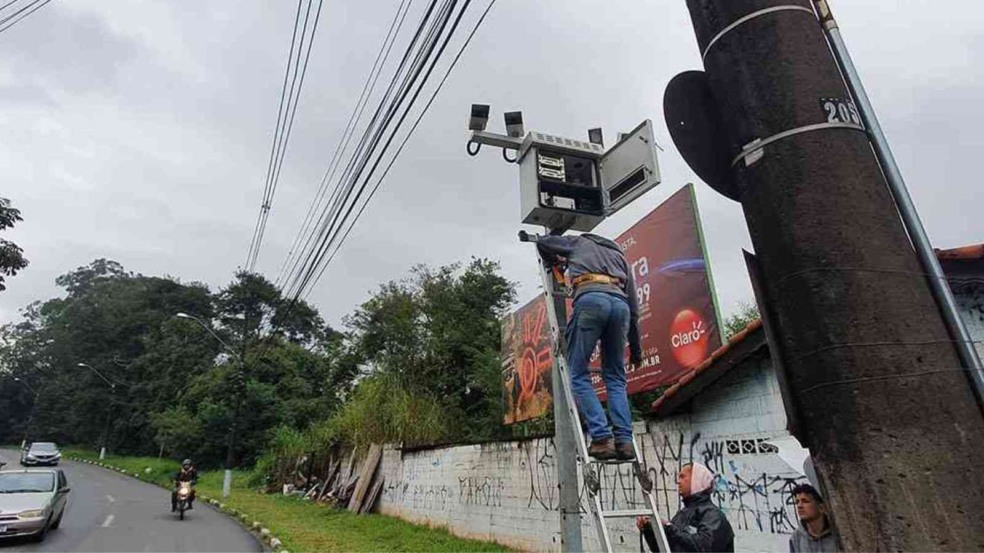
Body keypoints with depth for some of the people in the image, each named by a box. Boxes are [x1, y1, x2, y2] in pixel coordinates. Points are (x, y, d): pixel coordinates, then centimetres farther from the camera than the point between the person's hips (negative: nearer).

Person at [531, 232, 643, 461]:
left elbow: (542, 241, 32)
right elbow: (633, 305, 29)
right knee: (615, 378, 12)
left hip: (591, 298, -4)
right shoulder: (619, 255, 36)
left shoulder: (579, 242, 32)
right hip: (620, 303, 4)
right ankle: (624, 440, 0)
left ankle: (602, 438, -10)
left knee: (579, 374, 1)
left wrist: (555, 262, 51)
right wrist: (635, 348, 30)